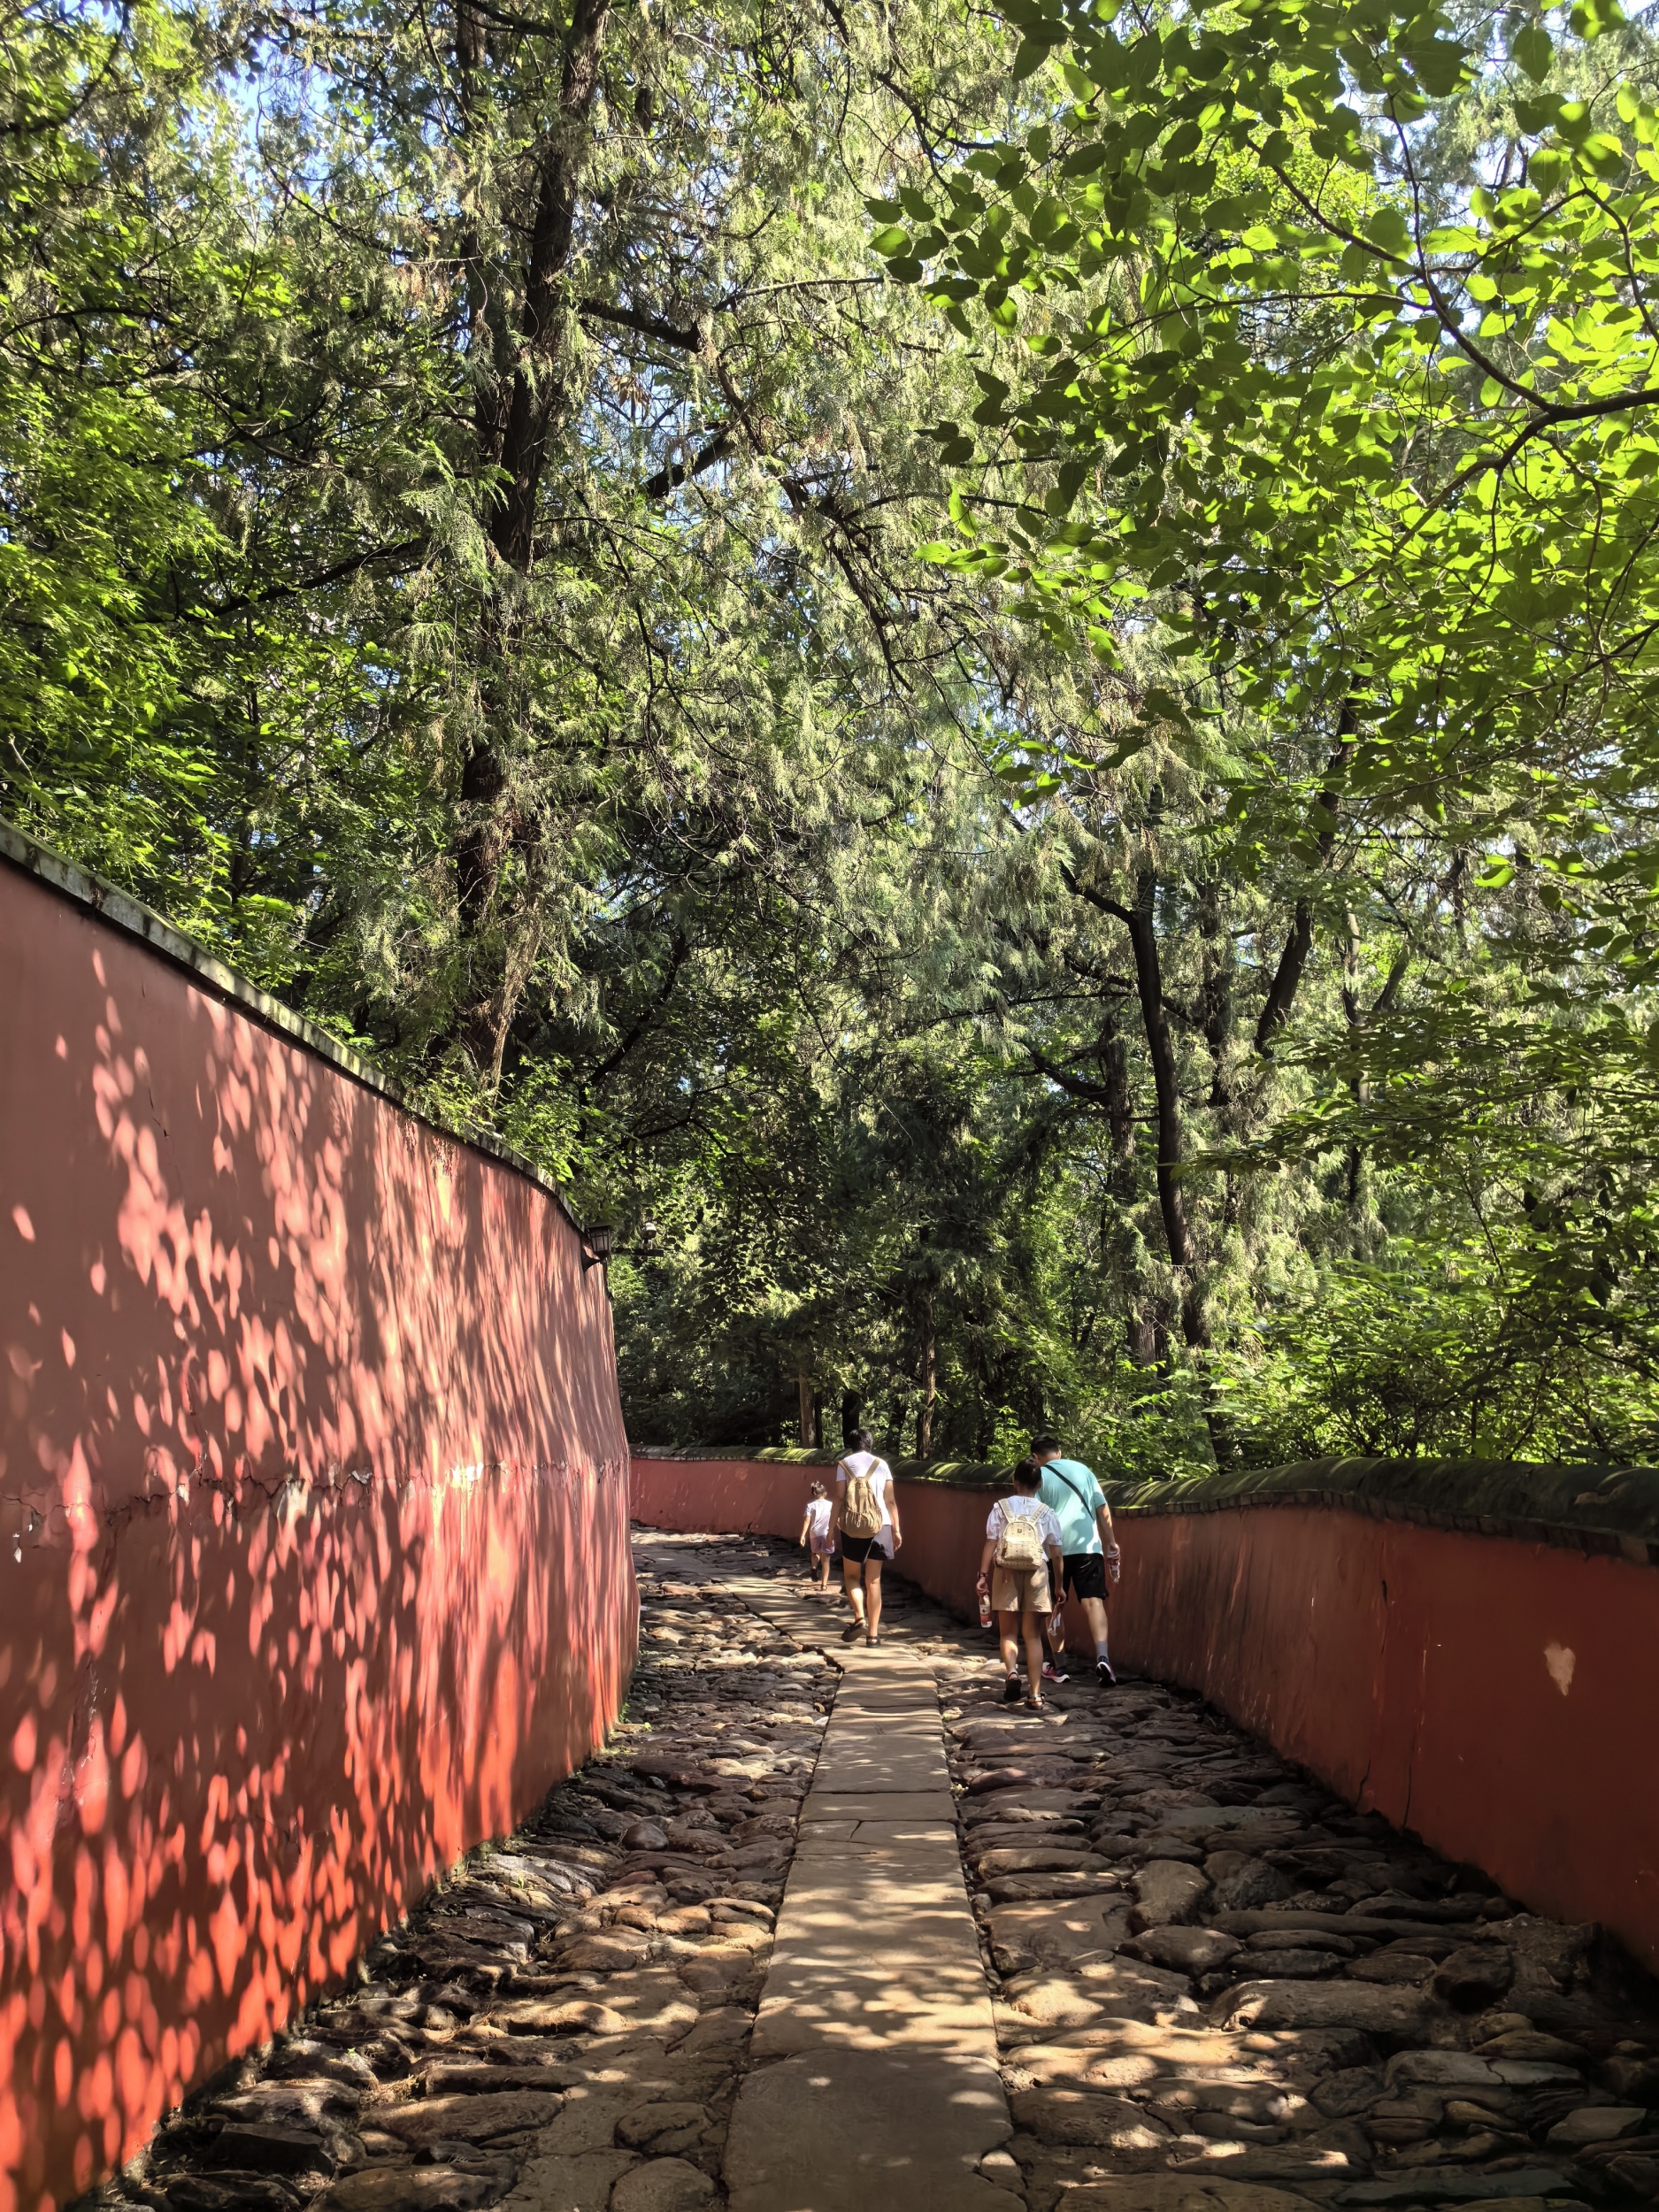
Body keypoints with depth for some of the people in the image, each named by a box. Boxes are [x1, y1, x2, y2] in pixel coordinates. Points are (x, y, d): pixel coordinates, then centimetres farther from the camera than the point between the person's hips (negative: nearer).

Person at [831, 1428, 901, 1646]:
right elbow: (891, 1500, 6)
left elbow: (839, 1498, -5)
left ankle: (860, 1617, -10)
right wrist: (896, 1530, 11)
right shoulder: (881, 1465, 7)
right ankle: (873, 1633, 4)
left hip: (852, 1528, -2)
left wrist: (832, 1525, 0)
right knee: (873, 1580, 7)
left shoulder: (844, 1464, 2)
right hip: (880, 1526, 2)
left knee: (851, 1576, 14)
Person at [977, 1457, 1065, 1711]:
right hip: (1037, 1574, 1)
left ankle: (1011, 1671, -17)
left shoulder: (1001, 1507, 1)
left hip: (1006, 1573, -1)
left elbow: (990, 1543, -4)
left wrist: (983, 1574, -1)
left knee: (1008, 1632, 11)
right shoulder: (1046, 1513, 3)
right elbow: (1056, 1553, 3)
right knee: (1033, 1636, 8)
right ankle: (1035, 1694, 3)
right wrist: (1058, 1585, 12)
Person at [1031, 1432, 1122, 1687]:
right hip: (1088, 1545, 2)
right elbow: (1103, 1510, 12)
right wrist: (1111, 1543, 17)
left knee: (1054, 1606, 13)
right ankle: (1102, 1656, -28)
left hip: (1055, 1549, -1)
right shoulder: (1083, 1469, 13)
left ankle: (1056, 1666, 20)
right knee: (1093, 1601, -7)